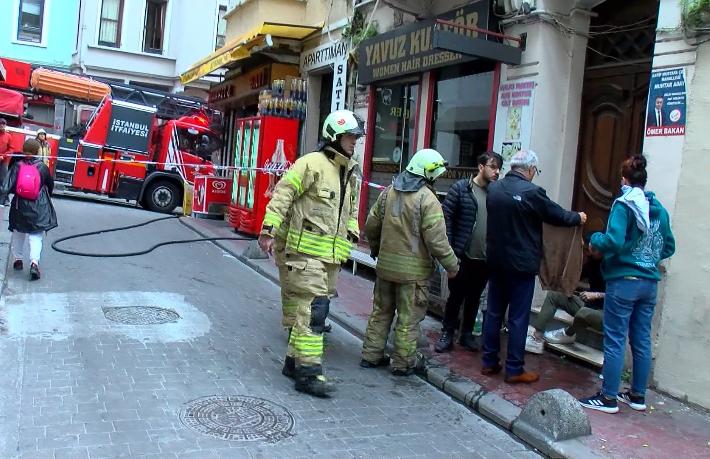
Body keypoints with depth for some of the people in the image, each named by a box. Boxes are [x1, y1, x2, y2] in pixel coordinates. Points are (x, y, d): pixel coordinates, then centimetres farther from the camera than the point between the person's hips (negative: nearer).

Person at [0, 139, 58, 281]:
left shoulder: (17, 166, -6)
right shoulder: (43, 167, -5)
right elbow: (50, 185, 10)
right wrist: (47, 196, 27)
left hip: (20, 207, 2)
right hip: (39, 208, -1)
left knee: (18, 233, 21)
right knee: (36, 236, -1)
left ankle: (17, 259, 31)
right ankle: (34, 262, -19)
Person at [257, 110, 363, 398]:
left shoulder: (349, 173, 17)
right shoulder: (312, 163, -10)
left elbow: (351, 210, 28)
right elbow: (282, 194, -14)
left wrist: (352, 231, 12)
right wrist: (268, 230, -20)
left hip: (331, 255, 9)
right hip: (307, 251, -9)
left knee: (312, 308, 13)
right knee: (313, 308, -11)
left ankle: (294, 361, 25)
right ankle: (308, 372, -7)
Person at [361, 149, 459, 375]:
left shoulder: (388, 192, 5)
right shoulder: (428, 199, -15)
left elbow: (371, 225, 11)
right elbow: (436, 239, -17)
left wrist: (376, 248, 27)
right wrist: (452, 265, -6)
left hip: (385, 265, 6)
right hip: (413, 270, -6)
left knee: (381, 312, 18)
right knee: (408, 318, 6)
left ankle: (371, 355, 25)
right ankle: (402, 364, 14)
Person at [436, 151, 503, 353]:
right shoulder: (461, 188, -5)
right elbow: (446, 217, -6)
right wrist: (449, 248, -12)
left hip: (485, 258, 3)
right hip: (462, 255, -3)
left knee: (474, 298, 14)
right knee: (456, 296, 7)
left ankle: (467, 334, 28)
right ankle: (447, 334, 20)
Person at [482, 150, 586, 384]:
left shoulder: (494, 188, 2)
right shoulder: (531, 192, -16)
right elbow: (557, 215, -4)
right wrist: (578, 217, 17)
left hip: (495, 261, 6)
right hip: (521, 265, -6)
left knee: (494, 312, 13)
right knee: (518, 318, 3)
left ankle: (489, 362, 21)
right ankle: (514, 370, 10)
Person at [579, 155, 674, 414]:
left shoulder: (624, 205, -11)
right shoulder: (659, 209, 8)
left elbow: (614, 242, -22)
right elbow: (668, 247, 15)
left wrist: (595, 240, -4)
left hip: (624, 281, -6)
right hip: (649, 283, 6)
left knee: (615, 340, 0)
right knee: (642, 341, 13)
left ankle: (609, 398, 5)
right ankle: (638, 395, 23)